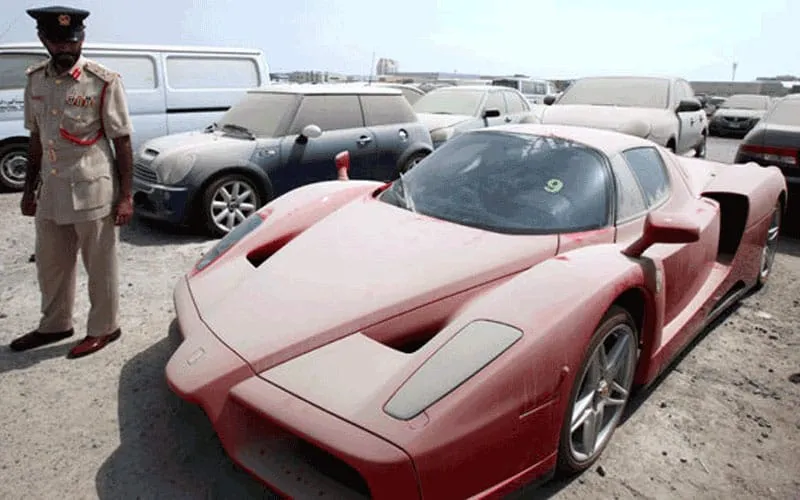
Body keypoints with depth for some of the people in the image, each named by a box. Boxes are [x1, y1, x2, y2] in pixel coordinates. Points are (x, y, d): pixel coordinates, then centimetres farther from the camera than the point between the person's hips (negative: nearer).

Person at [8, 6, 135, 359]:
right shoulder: (36, 80, 7)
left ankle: (103, 328, 24)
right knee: (50, 265, 19)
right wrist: (30, 190, 15)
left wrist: (126, 196, -12)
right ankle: (55, 325, 38)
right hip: (50, 192, 6)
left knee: (99, 266, 6)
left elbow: (122, 142, -9)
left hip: (93, 192, -6)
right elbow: (36, 140, 14)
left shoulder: (104, 82, -10)